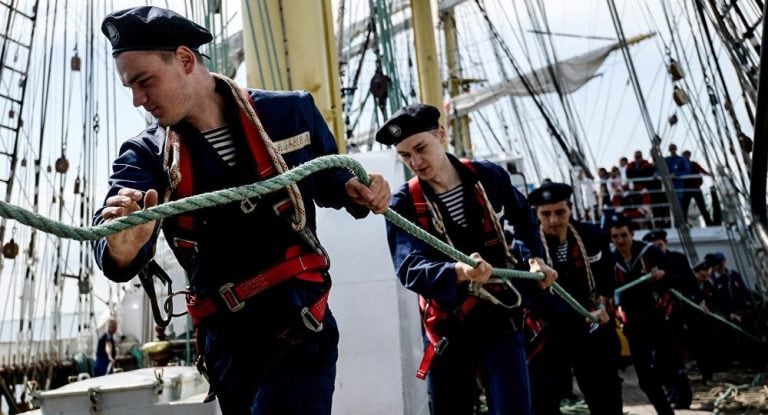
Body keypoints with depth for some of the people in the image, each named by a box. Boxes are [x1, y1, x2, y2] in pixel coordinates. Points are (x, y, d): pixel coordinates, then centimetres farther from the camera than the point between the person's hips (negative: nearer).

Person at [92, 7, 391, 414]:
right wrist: (122, 248, -43)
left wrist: (354, 191, -8)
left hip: (302, 323, -2)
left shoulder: (290, 112, -3)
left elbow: (328, 179, 14)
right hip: (227, 342, 2)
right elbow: (110, 235, -19)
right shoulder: (146, 154, -2)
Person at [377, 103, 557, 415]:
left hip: (500, 319, 0)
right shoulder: (404, 204, -10)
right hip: (446, 329, 0)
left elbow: (523, 217, 19)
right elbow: (409, 268, -26)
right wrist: (459, 272, -43)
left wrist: (535, 256, 8)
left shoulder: (489, 177, -3)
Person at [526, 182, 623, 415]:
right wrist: (584, 316, -34)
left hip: (593, 332, 4)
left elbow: (606, 273, 19)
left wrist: (603, 303, 10)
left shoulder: (593, 236, -3)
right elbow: (539, 297, -26)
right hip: (548, 334, -4)